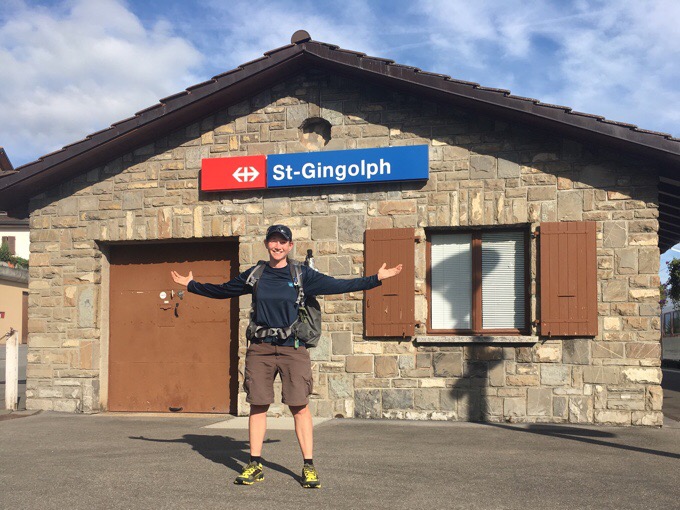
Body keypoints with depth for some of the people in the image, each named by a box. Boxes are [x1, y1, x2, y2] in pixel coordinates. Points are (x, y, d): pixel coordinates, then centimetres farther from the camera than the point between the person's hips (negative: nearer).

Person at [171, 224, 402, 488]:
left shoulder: (302, 275, 4)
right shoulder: (253, 275, 10)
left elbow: (338, 286, 4)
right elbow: (221, 290, 23)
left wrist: (377, 278, 1)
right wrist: (191, 285, 27)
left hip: (293, 349, -2)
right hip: (260, 349, 2)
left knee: (300, 407, -4)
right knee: (257, 406, 4)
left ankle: (308, 466, 4)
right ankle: (255, 465, 15)